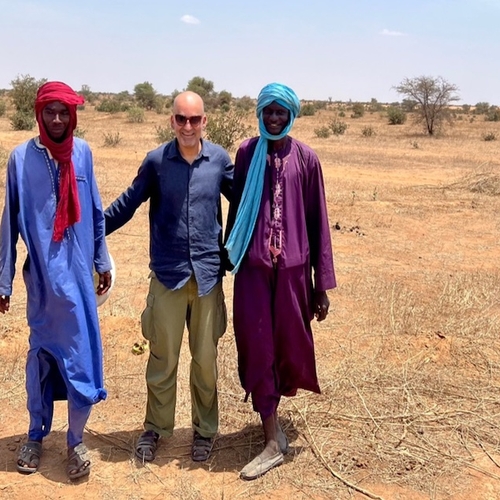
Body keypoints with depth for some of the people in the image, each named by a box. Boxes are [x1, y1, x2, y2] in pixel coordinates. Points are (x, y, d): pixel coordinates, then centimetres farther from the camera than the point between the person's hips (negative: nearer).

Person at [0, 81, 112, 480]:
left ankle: (76, 440, 19)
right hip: (41, 277, -1)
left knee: (80, 357, 3)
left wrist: (103, 260, 12)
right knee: (41, 356, 11)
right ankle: (36, 435, 29)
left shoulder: (83, 153, 1)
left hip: (78, 275, 1)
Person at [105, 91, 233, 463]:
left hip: (208, 273, 1)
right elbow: (128, 203, 5)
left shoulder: (219, 159, 0)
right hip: (168, 274, -1)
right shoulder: (156, 160, -3)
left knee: (206, 358, 11)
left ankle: (205, 429, 29)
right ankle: (156, 428, 28)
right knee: (163, 358, 9)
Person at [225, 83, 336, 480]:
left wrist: (322, 283, 0)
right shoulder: (247, 153, 2)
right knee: (257, 347, 1)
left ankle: (270, 410, 35)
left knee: (289, 344, 10)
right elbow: (236, 208, 7)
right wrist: (229, 257, 9)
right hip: (253, 266, 0)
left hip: (292, 266, 0)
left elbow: (317, 221, 1)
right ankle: (273, 439, 14)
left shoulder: (306, 158, 0)